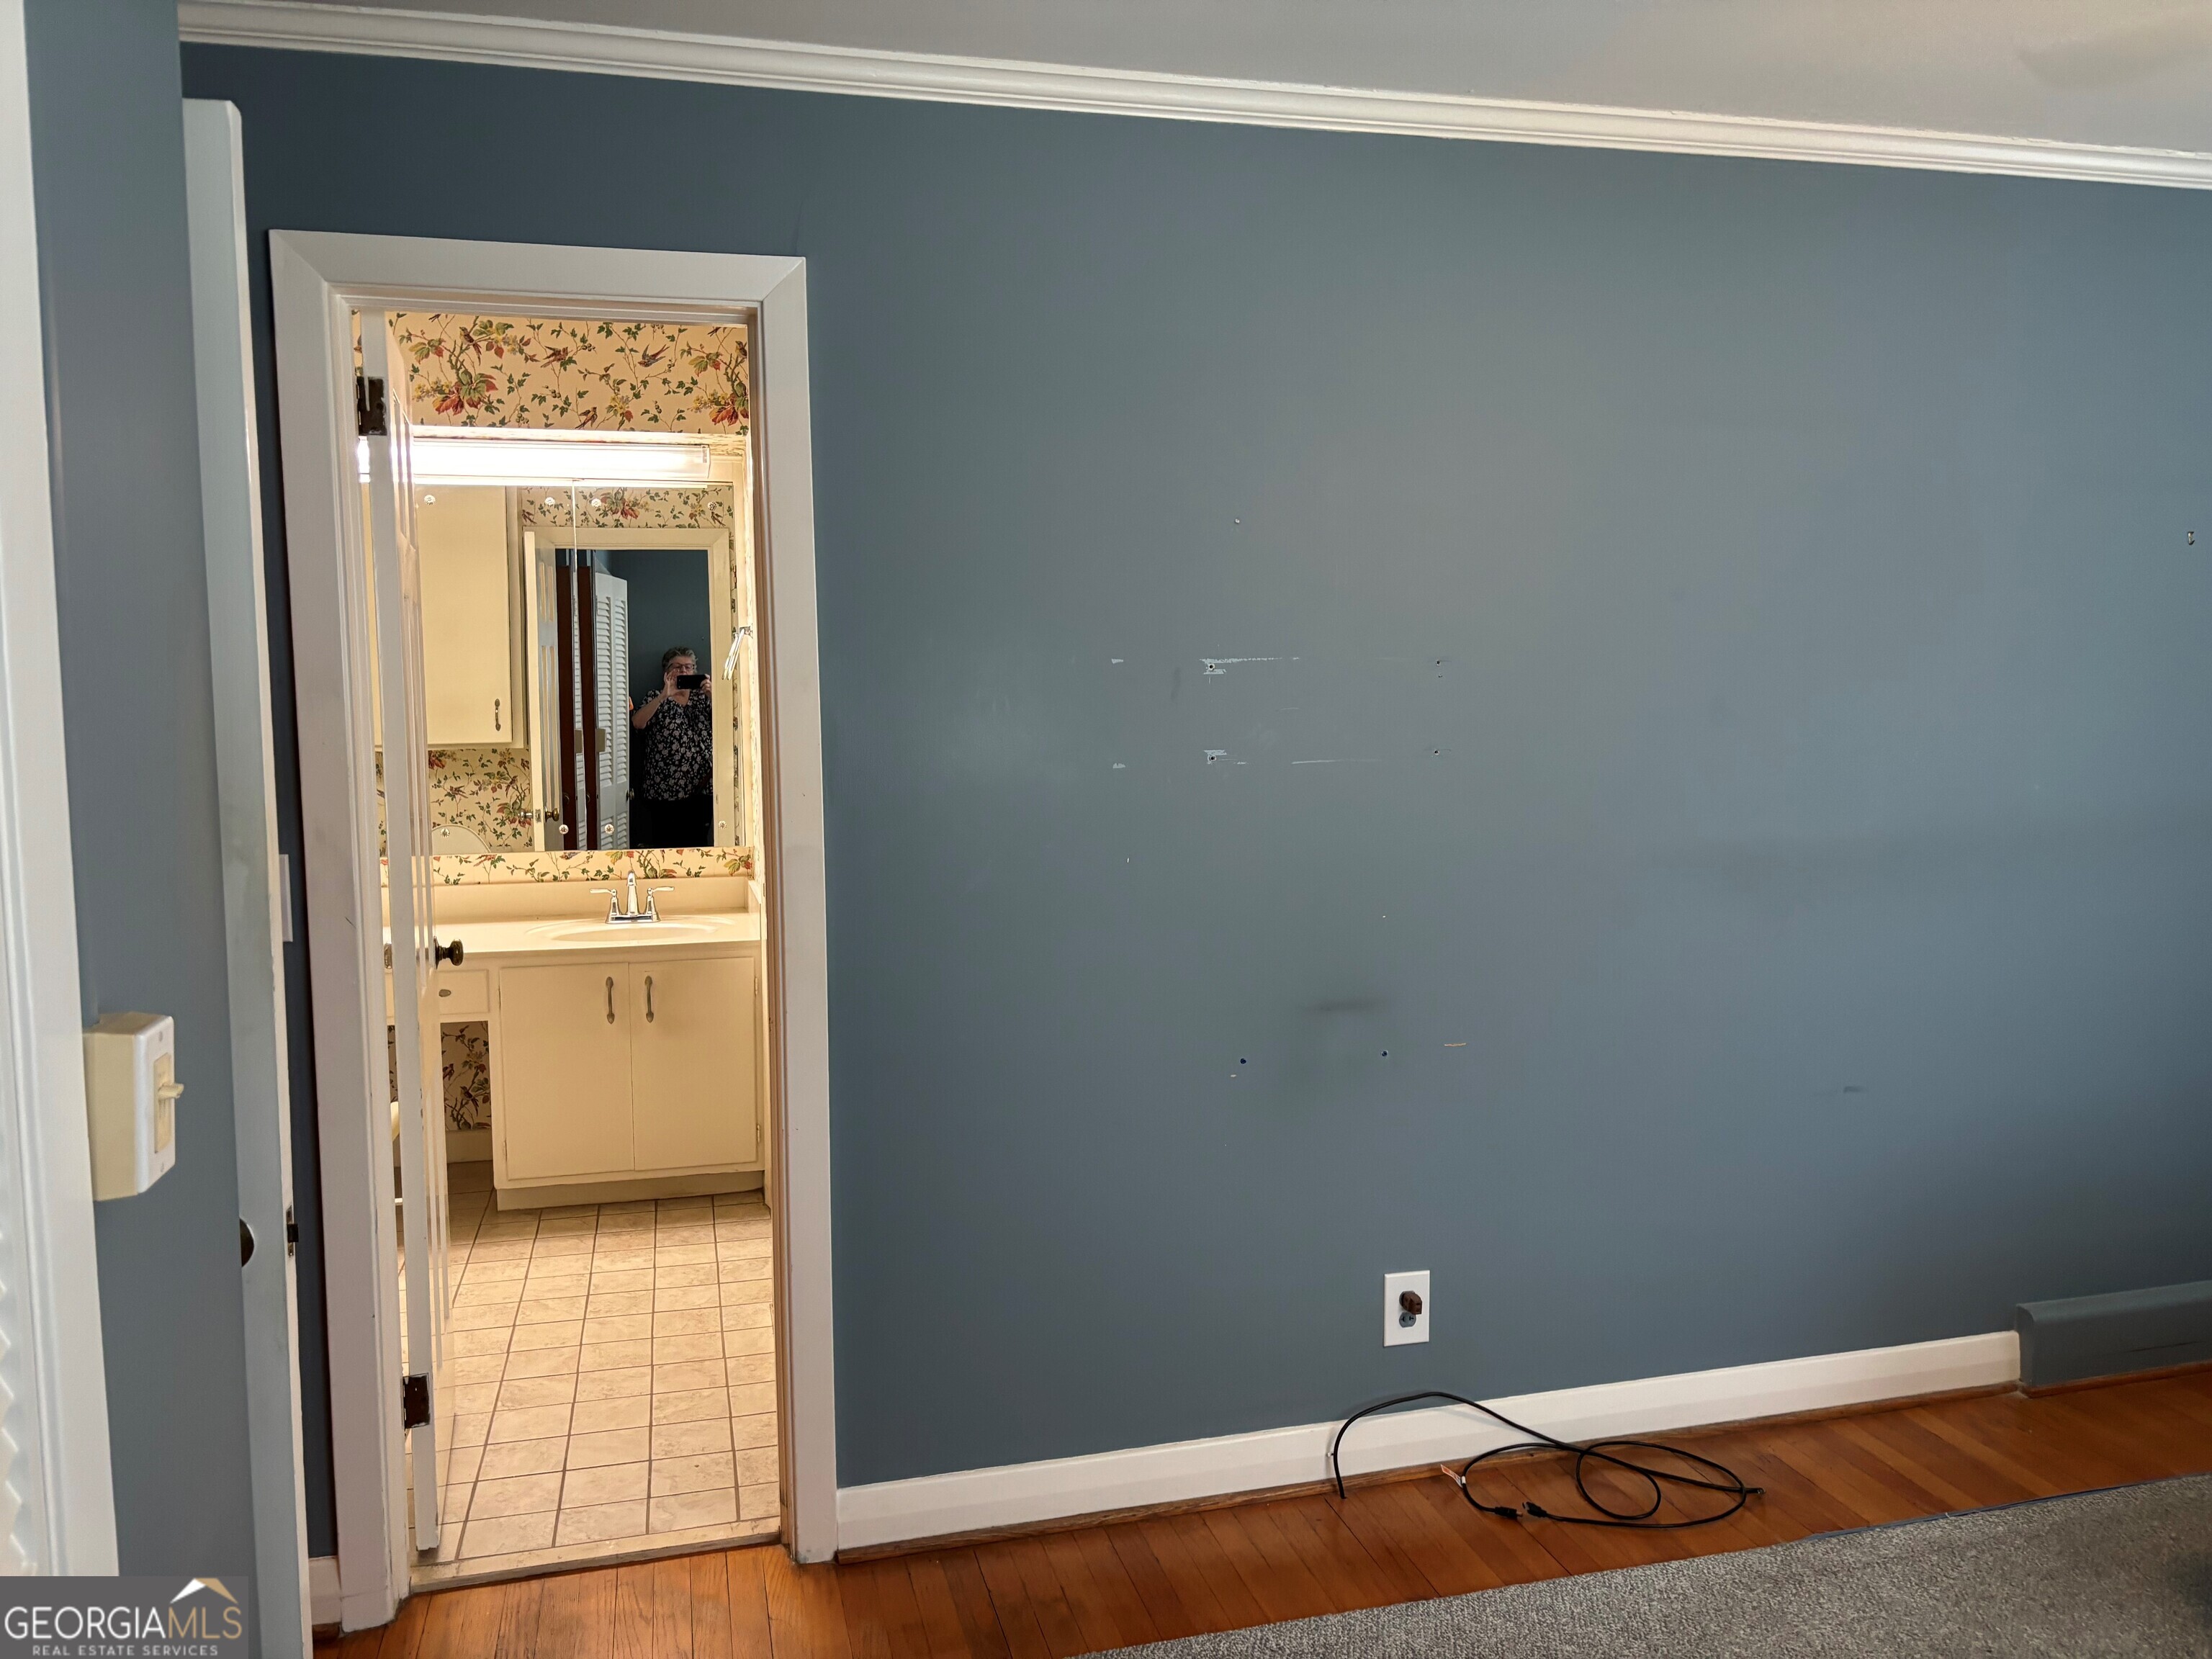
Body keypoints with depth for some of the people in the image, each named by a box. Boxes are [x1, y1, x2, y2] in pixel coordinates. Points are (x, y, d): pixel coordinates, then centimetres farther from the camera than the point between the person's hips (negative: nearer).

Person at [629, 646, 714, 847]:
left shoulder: (703, 697, 14)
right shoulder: (656, 698, 9)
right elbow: (637, 723, -10)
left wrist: (711, 695, -17)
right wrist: (664, 696, -18)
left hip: (701, 786, 1)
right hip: (665, 787, -1)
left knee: (698, 840, 0)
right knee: (666, 843, -1)